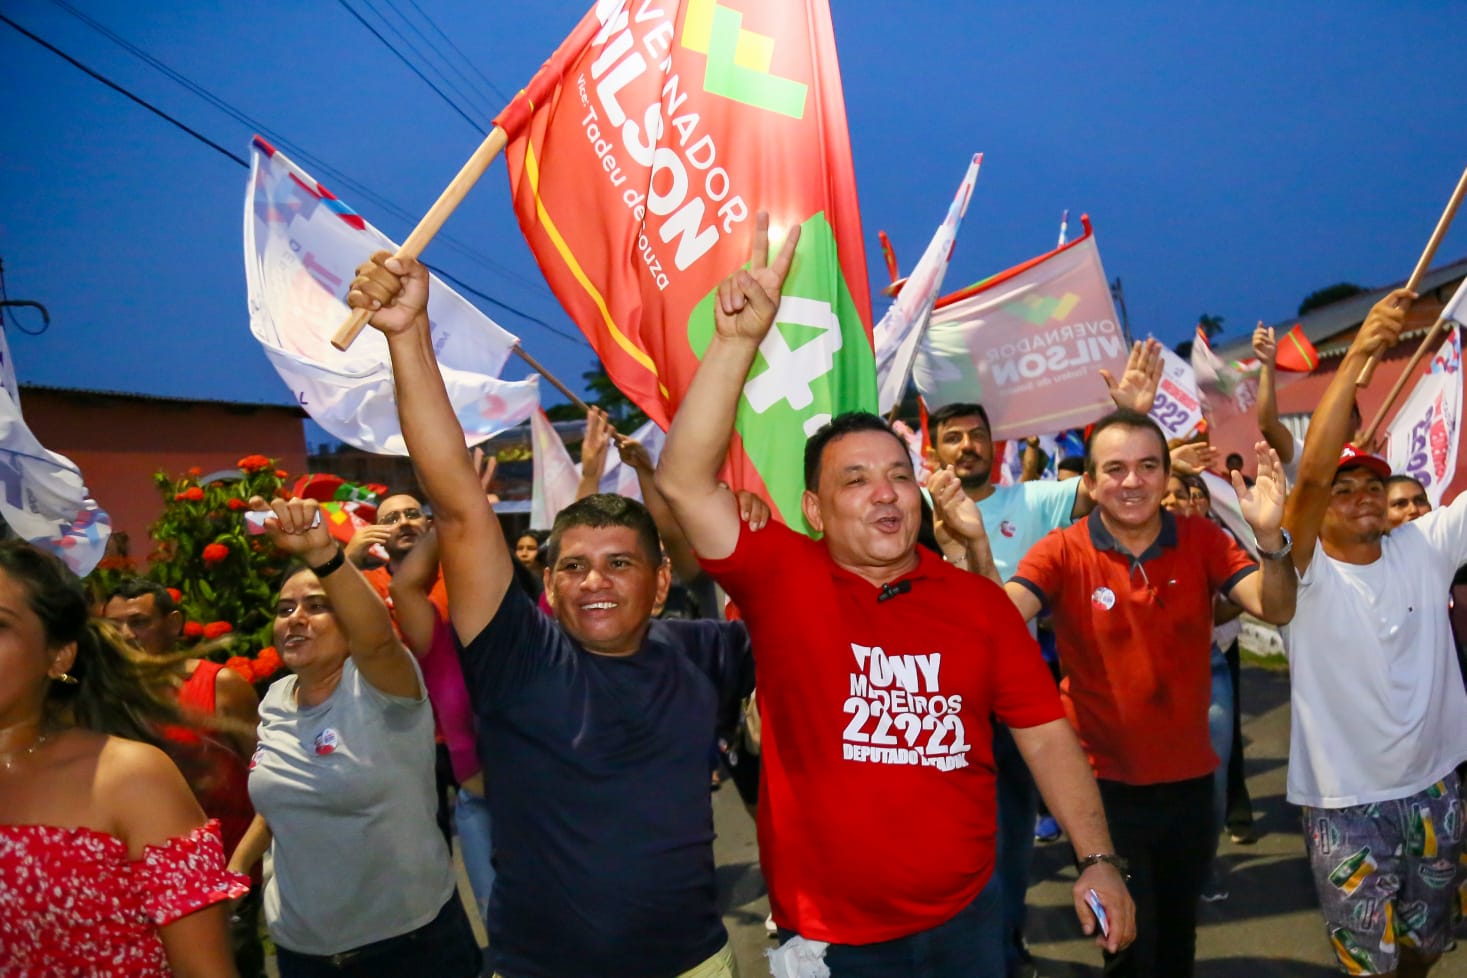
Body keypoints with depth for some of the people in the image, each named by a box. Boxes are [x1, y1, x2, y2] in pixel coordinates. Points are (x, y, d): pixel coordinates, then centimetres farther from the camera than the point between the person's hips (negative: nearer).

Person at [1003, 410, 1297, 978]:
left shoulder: (1201, 541, -5)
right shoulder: (1063, 553, -14)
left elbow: (1276, 610, -16)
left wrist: (1269, 538, -34)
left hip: (1190, 778, 3)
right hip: (1106, 782, -3)